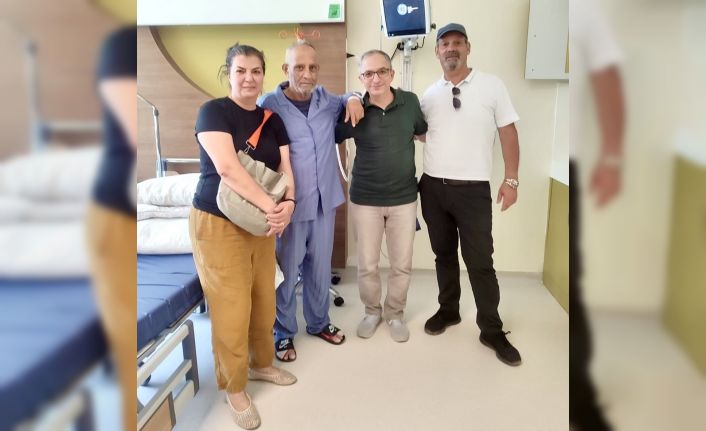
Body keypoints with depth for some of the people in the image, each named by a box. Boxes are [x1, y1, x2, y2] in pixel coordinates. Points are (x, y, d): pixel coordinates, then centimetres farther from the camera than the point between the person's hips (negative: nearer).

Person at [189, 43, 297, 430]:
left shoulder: (272, 120, 8)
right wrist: (271, 206, -28)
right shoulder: (213, 111, -11)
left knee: (264, 301, 14)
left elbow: (285, 168, 2)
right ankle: (233, 388, 19)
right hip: (218, 224, -6)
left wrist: (288, 202, -18)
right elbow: (227, 168, -24)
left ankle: (261, 364, 38)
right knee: (231, 307, 0)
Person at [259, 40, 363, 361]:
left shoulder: (326, 99, 4)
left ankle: (318, 322, 39)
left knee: (320, 268, 18)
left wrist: (353, 98, 2)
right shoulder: (269, 105, -11)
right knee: (286, 272, 8)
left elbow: (347, 102, 27)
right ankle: (283, 333, 29)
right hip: (289, 205, -4)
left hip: (325, 201, 5)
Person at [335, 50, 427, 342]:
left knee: (402, 265, 11)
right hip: (364, 200, -1)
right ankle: (371, 312, 34)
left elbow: (424, 133, 15)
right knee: (367, 265, 9)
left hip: (404, 199, 1)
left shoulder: (410, 102, -3)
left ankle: (395, 314, 33)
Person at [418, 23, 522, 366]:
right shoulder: (430, 93, 7)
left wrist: (511, 179, -5)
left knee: (480, 261, 1)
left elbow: (508, 132, -1)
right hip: (432, 187, 4)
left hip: (473, 189, -3)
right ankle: (448, 310, 34)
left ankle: (492, 331, 16)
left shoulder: (491, 85, -2)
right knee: (443, 254, 16)